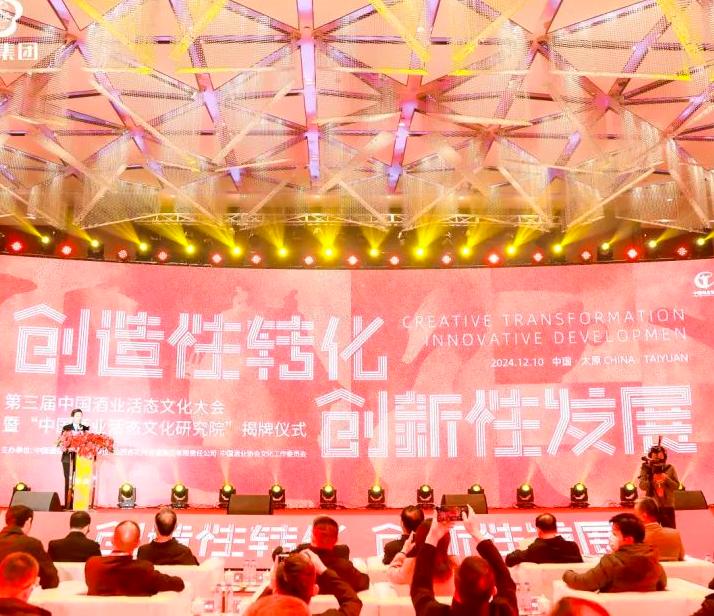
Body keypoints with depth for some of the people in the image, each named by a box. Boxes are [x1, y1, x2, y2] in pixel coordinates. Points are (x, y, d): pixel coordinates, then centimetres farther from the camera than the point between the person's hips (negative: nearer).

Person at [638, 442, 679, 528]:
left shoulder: (670, 468, 3)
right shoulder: (646, 468, 0)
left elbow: (676, 486, 0)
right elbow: (642, 486, -7)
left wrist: (667, 479, -15)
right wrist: (651, 479, -23)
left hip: (668, 505, 1)